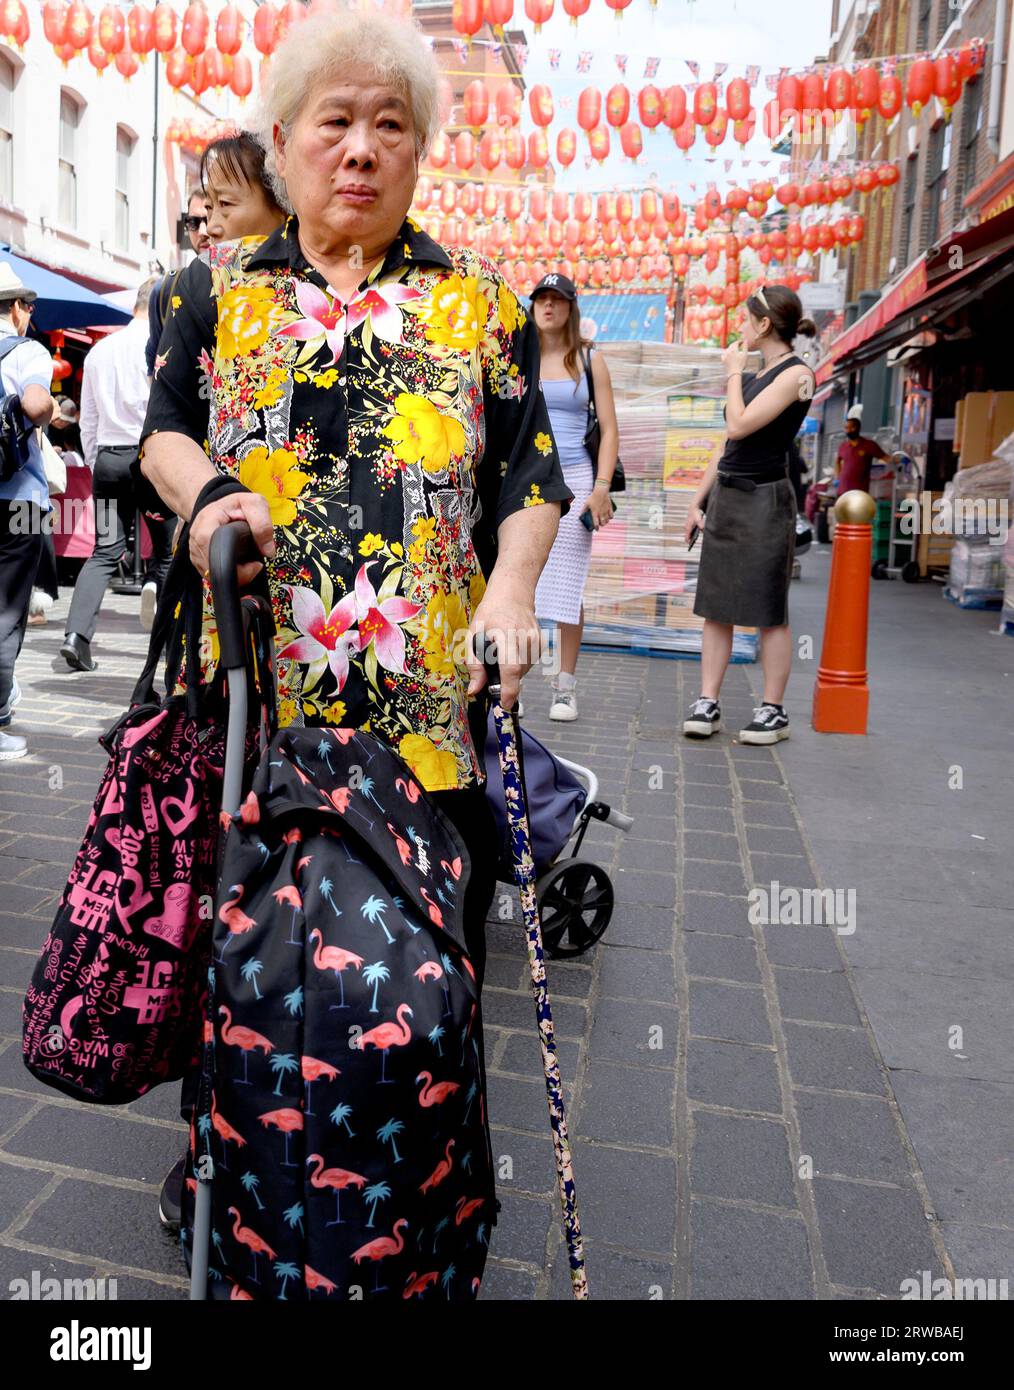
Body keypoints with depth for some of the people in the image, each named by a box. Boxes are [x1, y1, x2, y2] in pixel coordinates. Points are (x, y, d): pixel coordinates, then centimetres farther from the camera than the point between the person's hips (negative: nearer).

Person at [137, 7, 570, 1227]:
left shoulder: (478, 299, 8)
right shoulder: (222, 287, 11)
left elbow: (530, 472, 6)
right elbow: (165, 430, 15)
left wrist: (511, 588, -11)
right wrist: (205, 495, -8)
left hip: (430, 682, -1)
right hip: (254, 671, 1)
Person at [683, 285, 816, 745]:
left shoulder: (795, 374, -10)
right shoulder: (756, 374, 16)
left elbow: (739, 426, -18)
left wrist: (733, 372, -4)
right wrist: (698, 500, 14)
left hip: (764, 500, -8)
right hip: (725, 496, 8)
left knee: (768, 613, -1)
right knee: (715, 607, 5)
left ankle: (773, 711, 9)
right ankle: (707, 704, 10)